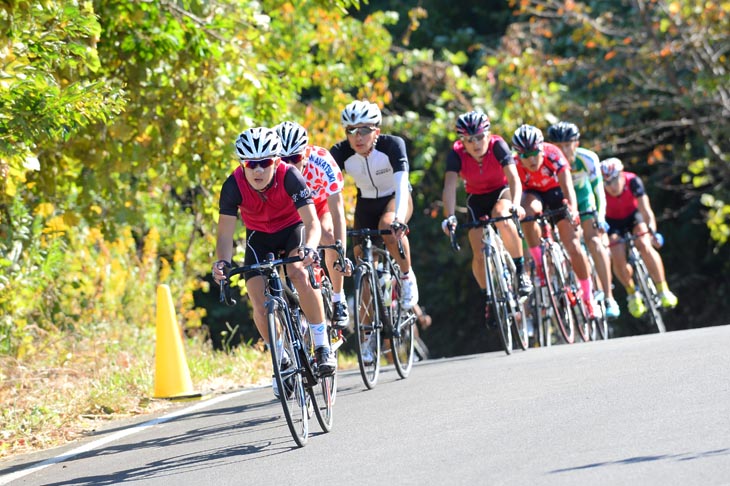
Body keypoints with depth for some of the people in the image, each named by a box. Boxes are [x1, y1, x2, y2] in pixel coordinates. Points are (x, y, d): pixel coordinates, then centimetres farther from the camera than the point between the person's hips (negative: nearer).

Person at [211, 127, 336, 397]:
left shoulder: (290, 177, -32)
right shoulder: (234, 185, -28)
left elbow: (312, 222, -37)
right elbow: (225, 233, -25)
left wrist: (308, 248, -58)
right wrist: (222, 262, -46)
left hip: (293, 229, -2)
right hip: (259, 237, 2)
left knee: (299, 274, -32)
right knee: (259, 303, -14)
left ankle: (322, 345, -19)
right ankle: (282, 360, 8)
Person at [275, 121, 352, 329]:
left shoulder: (322, 162, -37)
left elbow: (336, 211, -36)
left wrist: (342, 255, -44)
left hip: (321, 203, -2)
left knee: (329, 236, -30)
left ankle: (338, 299, -13)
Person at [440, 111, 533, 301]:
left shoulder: (497, 145, -27)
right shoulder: (457, 154, -24)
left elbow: (514, 178, -37)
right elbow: (449, 187, -35)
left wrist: (515, 205, -56)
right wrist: (450, 217, -51)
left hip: (501, 192, -2)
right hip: (476, 199, 2)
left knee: (502, 217, -36)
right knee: (479, 255, -11)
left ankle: (521, 271, -22)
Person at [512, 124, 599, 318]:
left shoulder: (553, 155, -34)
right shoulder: (516, 166, -29)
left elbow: (567, 185, -43)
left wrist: (573, 209, -59)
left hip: (555, 192, 0)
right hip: (534, 194, 0)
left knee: (573, 247, -8)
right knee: (528, 211, -38)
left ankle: (588, 298, 5)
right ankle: (539, 263, -26)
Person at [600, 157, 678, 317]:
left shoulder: (632, 181, -30)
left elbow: (645, 210, -34)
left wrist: (652, 231, -47)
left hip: (634, 215, 0)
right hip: (613, 221, 0)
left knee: (645, 246, -25)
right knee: (618, 259, -19)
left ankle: (663, 290, -17)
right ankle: (632, 294, 5)